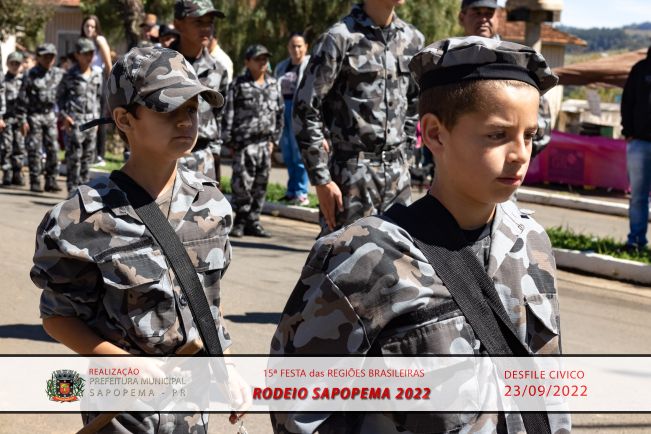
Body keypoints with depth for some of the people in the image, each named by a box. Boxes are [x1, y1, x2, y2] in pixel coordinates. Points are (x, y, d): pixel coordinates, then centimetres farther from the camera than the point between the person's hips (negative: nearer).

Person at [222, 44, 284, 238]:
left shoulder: (273, 84, 12)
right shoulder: (238, 85, -2)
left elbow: (279, 113, 18)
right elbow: (228, 113, -3)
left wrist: (274, 139, 12)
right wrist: (229, 140, -6)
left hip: (265, 143, 5)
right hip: (244, 142, -5)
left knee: (261, 184, 6)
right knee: (242, 183, -6)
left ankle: (253, 222, 14)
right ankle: (240, 221, 6)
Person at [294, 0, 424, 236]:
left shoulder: (412, 39, 8)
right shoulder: (340, 38, -10)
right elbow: (305, 109, -9)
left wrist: (404, 154, 16)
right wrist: (321, 180, -11)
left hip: (397, 173, 6)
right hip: (352, 171, -6)